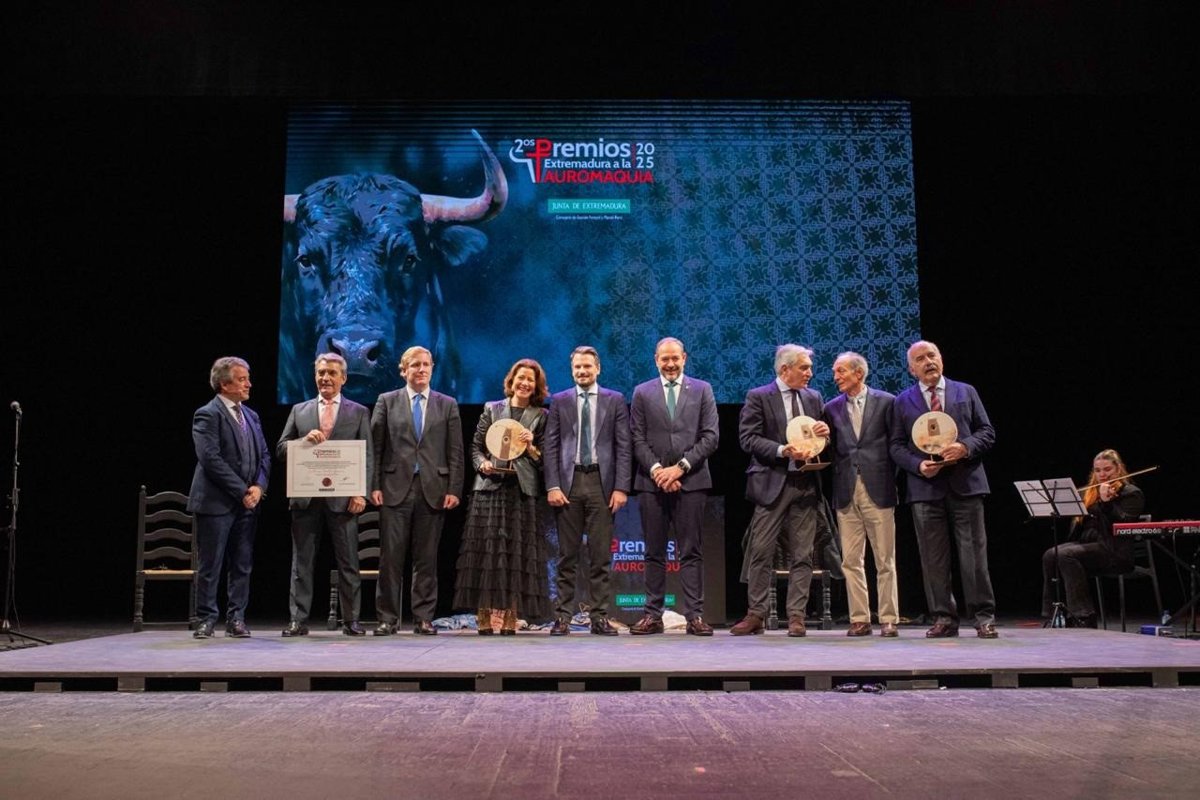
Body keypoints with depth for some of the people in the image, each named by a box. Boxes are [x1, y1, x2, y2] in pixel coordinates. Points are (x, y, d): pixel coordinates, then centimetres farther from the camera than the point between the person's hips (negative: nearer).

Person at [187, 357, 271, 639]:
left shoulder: (251, 416, 16)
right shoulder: (207, 414, -7)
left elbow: (264, 455, 14)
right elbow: (211, 459, -15)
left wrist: (259, 486, -3)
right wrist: (241, 491, -15)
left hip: (247, 502, 7)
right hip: (217, 501, -6)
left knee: (242, 565, 8)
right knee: (210, 565, 2)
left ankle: (236, 618, 15)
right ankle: (207, 618, 11)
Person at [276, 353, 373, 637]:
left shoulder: (359, 412, 8)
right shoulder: (299, 411, 14)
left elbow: (367, 456, 3)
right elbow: (280, 449, 10)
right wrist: (304, 440, -11)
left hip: (343, 498, -2)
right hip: (305, 497, 2)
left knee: (348, 562, 2)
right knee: (302, 561, 5)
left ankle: (351, 620, 10)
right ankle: (299, 620, 11)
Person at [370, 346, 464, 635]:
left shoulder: (447, 405, 11)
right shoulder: (387, 402, 9)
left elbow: (455, 452, 7)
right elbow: (375, 447, 5)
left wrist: (454, 489, -2)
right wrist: (374, 486, -3)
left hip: (433, 490, 1)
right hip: (395, 489, -1)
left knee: (427, 558, 4)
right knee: (391, 557, -1)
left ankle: (424, 617, 12)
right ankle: (388, 617, 8)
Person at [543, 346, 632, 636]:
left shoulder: (615, 400, 8)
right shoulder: (559, 401, 10)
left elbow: (623, 447, 3)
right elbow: (551, 446, 5)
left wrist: (621, 487, -6)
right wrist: (552, 486, -5)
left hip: (601, 482, 0)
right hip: (568, 482, 1)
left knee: (601, 555, 2)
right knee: (567, 555, 4)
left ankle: (600, 617, 8)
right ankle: (563, 616, 9)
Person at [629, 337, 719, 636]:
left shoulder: (702, 390, 9)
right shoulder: (642, 393, 11)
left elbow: (710, 436, 1)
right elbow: (637, 439, 5)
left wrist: (680, 467, -8)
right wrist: (656, 470, -9)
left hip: (691, 480, -1)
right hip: (652, 482, 1)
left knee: (691, 552, 0)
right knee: (654, 553, 5)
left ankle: (695, 615, 3)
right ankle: (653, 615, 9)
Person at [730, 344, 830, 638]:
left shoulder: (814, 397, 14)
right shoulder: (758, 397, 0)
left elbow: (821, 437, 22)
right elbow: (748, 438, -8)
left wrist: (825, 433, -2)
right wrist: (783, 451, -19)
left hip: (806, 484, 4)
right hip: (773, 484, -4)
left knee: (802, 555, 5)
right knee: (761, 552, -2)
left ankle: (796, 616, 11)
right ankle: (755, 614, 7)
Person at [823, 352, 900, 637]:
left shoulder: (885, 402, 3)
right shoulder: (832, 408, 12)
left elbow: (895, 443, 4)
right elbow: (830, 450, 11)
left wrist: (890, 480, -1)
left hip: (878, 490, -3)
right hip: (847, 492, 3)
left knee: (885, 561, 1)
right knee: (851, 561, 4)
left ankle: (888, 619, 9)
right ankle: (860, 619, 12)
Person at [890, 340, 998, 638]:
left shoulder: (966, 392, 11)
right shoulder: (903, 401, 10)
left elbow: (987, 432, 8)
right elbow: (897, 446, 7)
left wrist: (965, 447, -12)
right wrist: (918, 465, -11)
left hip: (965, 483, 0)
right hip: (926, 487, 1)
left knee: (974, 552, 0)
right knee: (933, 557, 3)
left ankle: (983, 616, 8)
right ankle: (943, 617, 10)